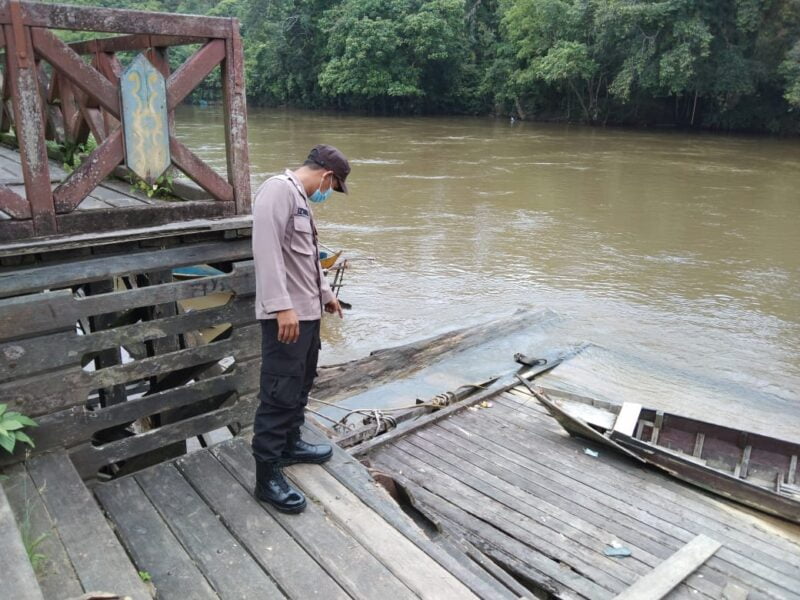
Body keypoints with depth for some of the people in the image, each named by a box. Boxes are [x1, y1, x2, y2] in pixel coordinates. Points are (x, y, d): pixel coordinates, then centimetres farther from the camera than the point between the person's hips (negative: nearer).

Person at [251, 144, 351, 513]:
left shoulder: (300, 197, 17)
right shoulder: (279, 189, -14)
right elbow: (267, 249, -25)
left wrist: (324, 292, 36)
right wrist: (282, 306, -29)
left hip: (307, 312, 10)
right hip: (285, 315, -10)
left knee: (300, 386, 20)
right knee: (280, 394, -5)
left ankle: (289, 444, 37)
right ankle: (267, 476, 4)